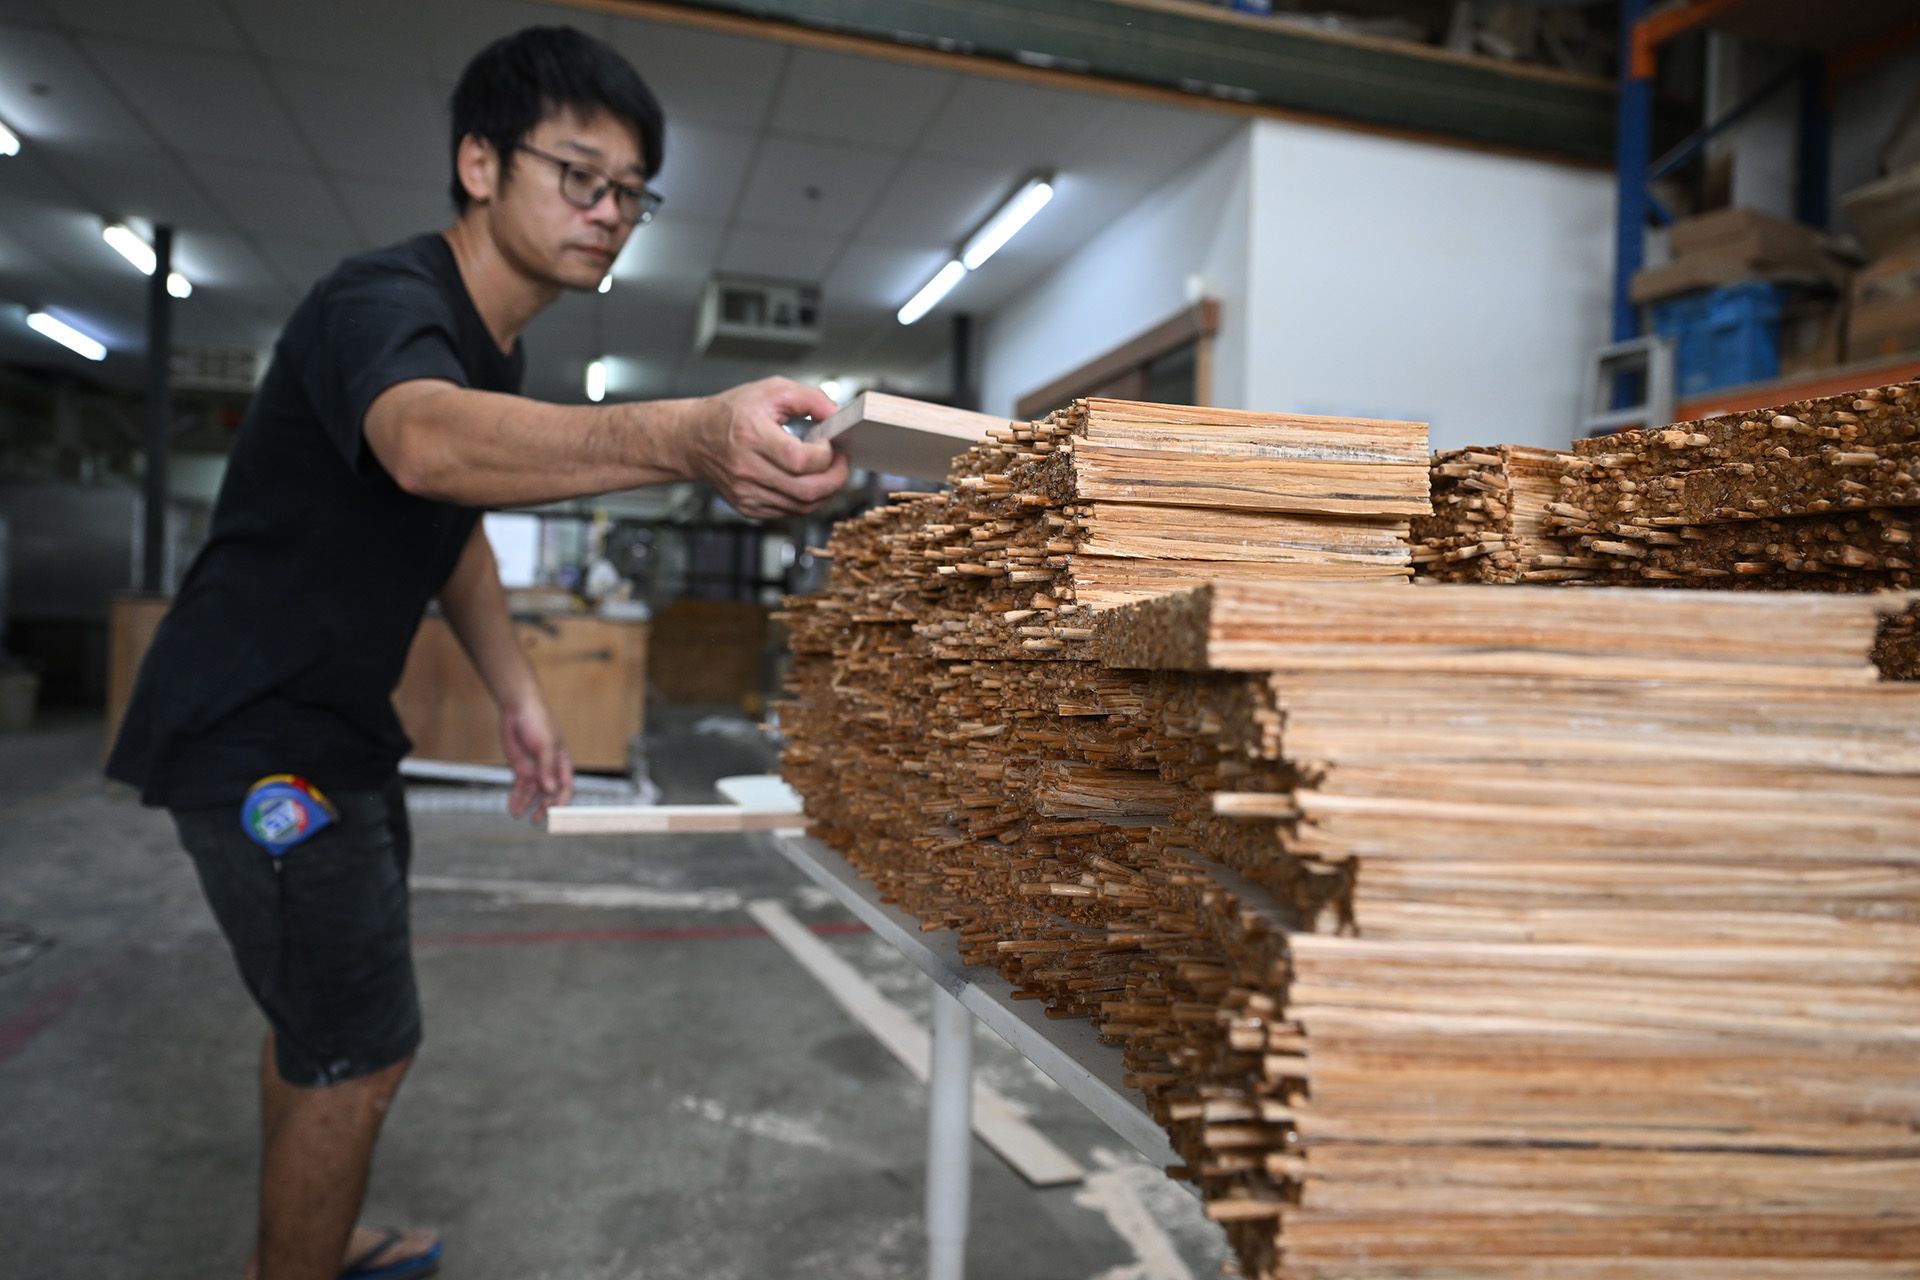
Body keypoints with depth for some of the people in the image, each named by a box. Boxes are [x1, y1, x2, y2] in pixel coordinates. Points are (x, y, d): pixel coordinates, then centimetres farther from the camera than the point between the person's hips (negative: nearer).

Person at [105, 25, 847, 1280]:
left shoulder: (500, 349, 5)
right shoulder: (384, 302, -25)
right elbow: (428, 442, -50)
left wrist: (518, 693, 11)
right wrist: (690, 435, -66)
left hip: (336, 728, 9)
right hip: (256, 734, -9)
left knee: (319, 1018, 23)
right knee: (361, 1047, -2)